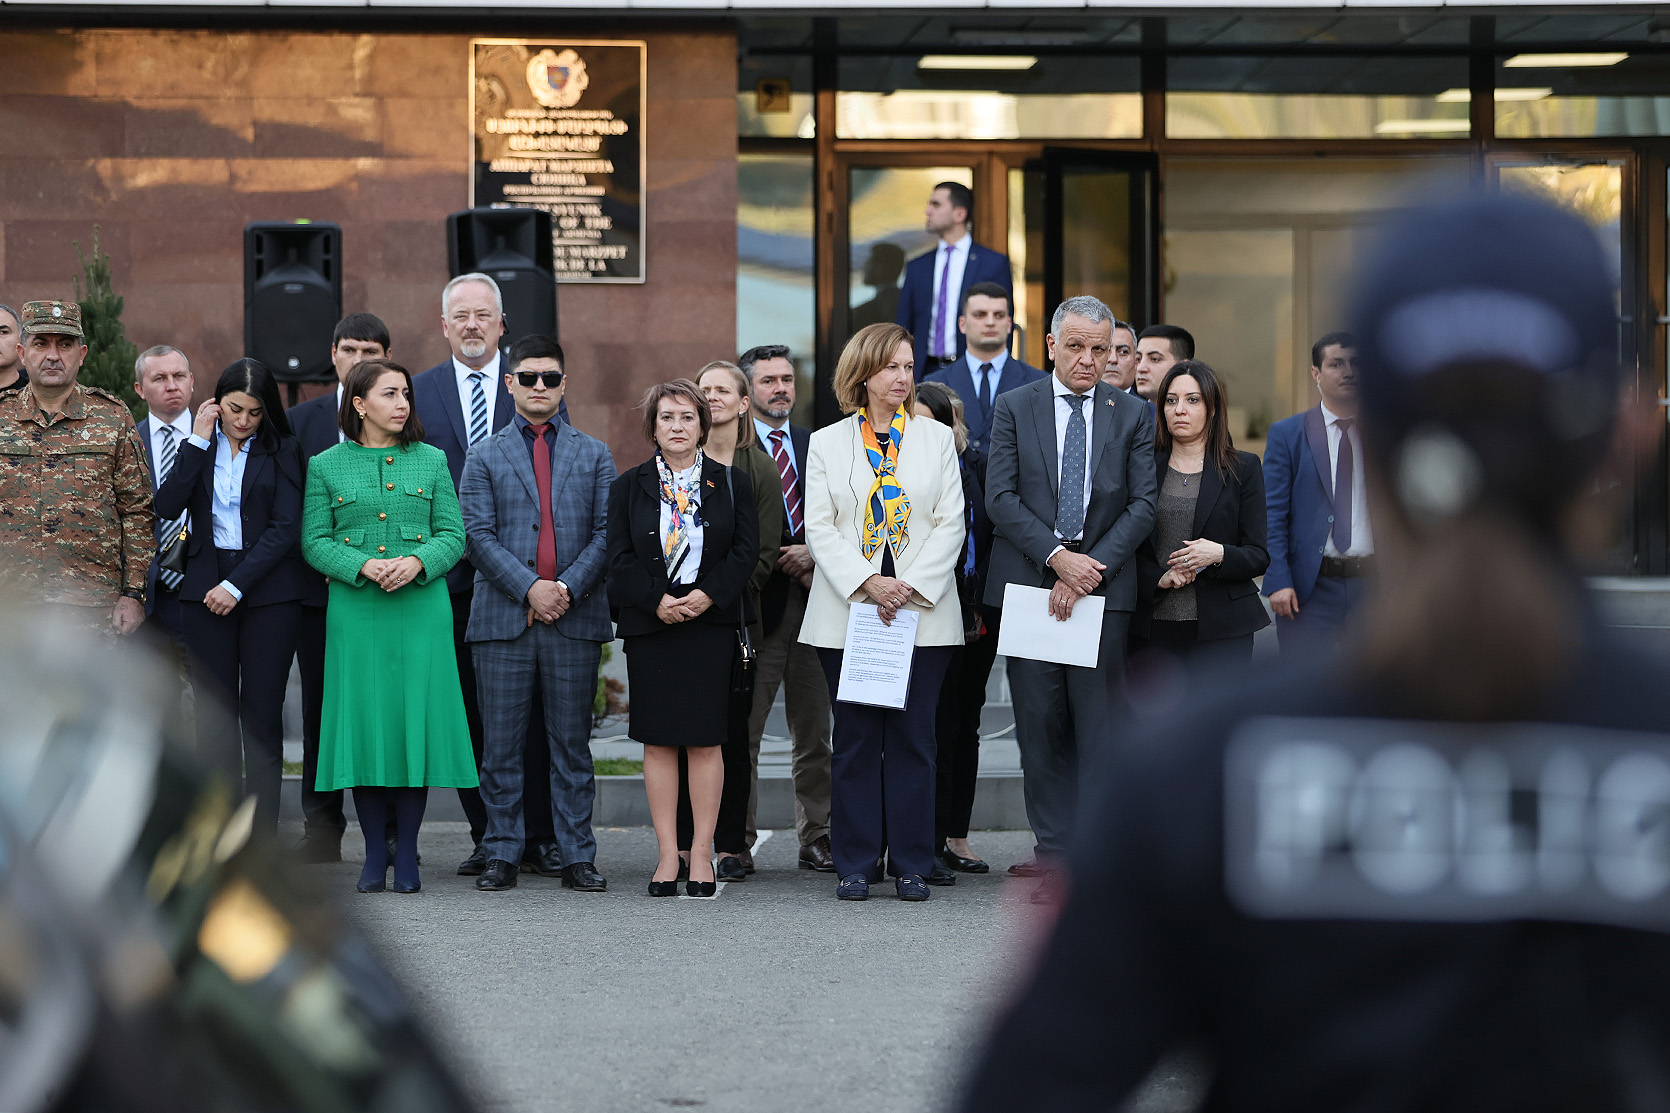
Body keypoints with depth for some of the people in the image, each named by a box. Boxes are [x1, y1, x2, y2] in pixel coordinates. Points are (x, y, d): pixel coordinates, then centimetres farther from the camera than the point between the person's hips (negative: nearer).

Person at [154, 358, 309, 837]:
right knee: (215, 713, 0)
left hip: (267, 589, -2)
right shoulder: (198, 447, 10)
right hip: (205, 589, 2)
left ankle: (263, 836, 1)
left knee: (262, 713, -3)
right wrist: (198, 441, -6)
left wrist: (237, 584, -10)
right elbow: (167, 507, -5)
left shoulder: (282, 450, 3)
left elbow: (285, 528, -4)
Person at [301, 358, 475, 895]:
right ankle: (374, 852, 8)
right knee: (365, 722, -1)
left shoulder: (431, 461, 10)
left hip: (421, 608, 1)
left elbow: (453, 535, 6)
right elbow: (314, 542, 3)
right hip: (355, 610, -1)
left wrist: (417, 561, -12)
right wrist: (363, 565, -13)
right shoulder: (325, 467, 6)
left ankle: (407, 852, 6)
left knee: (416, 719, -2)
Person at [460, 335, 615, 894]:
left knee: (572, 746, 4)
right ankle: (502, 855, 9)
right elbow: (479, 536, -1)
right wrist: (529, 588, -12)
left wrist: (568, 587, -10)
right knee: (501, 747, 1)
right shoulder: (484, 457, 8)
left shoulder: (594, 455, 12)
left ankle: (577, 857, 8)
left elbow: (606, 533, 4)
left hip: (576, 619, 1)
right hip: (503, 618, -1)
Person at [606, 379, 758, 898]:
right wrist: (658, 600, -12)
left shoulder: (732, 483, 7)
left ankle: (702, 854, 3)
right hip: (649, 623, 1)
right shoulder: (629, 487, 8)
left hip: (712, 621, -1)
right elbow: (620, 559, 2)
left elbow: (745, 551, 1)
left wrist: (708, 595, -13)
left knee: (704, 739, -2)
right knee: (658, 740, 0)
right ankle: (667, 855, 5)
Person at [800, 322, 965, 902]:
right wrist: (867, 583, -13)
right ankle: (855, 864, 7)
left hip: (923, 611, 0)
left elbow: (951, 523, 3)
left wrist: (911, 587, -10)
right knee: (855, 740, 1)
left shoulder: (937, 438, 10)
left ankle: (912, 864, 6)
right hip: (847, 613, 0)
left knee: (913, 739, 0)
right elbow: (819, 528, 1)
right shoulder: (827, 443, 8)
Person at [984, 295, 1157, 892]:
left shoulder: (1133, 416, 7)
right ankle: (1055, 851, 8)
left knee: (1101, 721, -4)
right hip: (1028, 583, 1)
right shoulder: (1015, 407, 6)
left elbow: (1142, 505, 1)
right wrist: (1056, 557, -13)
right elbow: (1000, 497, -1)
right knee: (1040, 725, 3)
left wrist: (1089, 567, -11)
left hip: (1102, 585, -1)